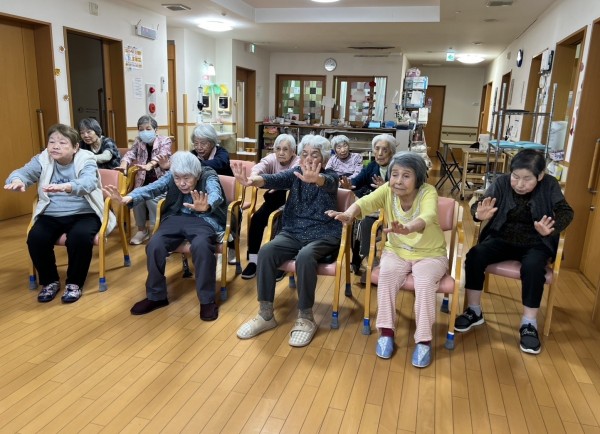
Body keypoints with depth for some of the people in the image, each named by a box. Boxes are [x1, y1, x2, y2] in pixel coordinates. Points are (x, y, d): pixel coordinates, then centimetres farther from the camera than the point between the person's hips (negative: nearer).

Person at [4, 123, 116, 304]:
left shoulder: (86, 159, -8)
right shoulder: (42, 159, 5)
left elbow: (88, 182, -29)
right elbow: (23, 172, -12)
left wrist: (66, 187, -50)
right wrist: (17, 180, -38)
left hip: (84, 213, -3)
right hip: (51, 215, 4)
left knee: (80, 237, -32)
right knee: (35, 238, -23)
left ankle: (74, 282, -7)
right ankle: (50, 281, 4)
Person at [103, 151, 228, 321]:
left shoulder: (209, 177, -11)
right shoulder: (171, 176, 1)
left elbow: (215, 194, -34)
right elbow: (152, 188, -15)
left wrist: (206, 206, -60)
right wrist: (128, 198, -37)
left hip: (204, 219, -4)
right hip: (176, 217, 4)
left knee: (201, 245, -36)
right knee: (154, 245, -22)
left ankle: (207, 300, -20)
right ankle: (156, 296, -2)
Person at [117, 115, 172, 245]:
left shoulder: (165, 141, -4)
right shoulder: (138, 142, 8)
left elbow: (161, 155, -25)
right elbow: (130, 154, -10)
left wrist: (150, 165, -47)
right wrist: (124, 164, -34)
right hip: (143, 181, 4)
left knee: (151, 198, -29)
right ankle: (142, 229, 0)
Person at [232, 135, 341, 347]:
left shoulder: (331, 176, -3)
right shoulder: (295, 173, 6)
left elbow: (326, 183, -30)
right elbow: (275, 179, -16)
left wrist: (314, 179, -56)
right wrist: (253, 180, -39)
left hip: (323, 236, -3)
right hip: (292, 233, 4)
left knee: (304, 257, -36)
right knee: (266, 252, -25)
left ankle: (305, 318, -20)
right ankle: (266, 314, -14)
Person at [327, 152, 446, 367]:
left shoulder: (428, 192, -23)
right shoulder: (387, 190, -13)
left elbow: (428, 217, -44)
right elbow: (366, 201, -32)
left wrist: (408, 228, -67)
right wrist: (349, 213, -56)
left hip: (430, 254, -2)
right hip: (397, 251, 3)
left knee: (425, 280, -30)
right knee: (386, 273, -26)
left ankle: (424, 340, -15)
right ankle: (386, 331, -12)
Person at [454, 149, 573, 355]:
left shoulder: (550, 186, -5)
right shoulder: (502, 182, -6)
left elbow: (566, 212, -13)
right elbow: (476, 205, -15)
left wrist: (552, 228, -36)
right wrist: (480, 214, -41)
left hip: (535, 244, -1)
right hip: (502, 239, 1)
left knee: (532, 266, -33)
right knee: (475, 255, -25)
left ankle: (529, 323, -16)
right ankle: (474, 311, -9)